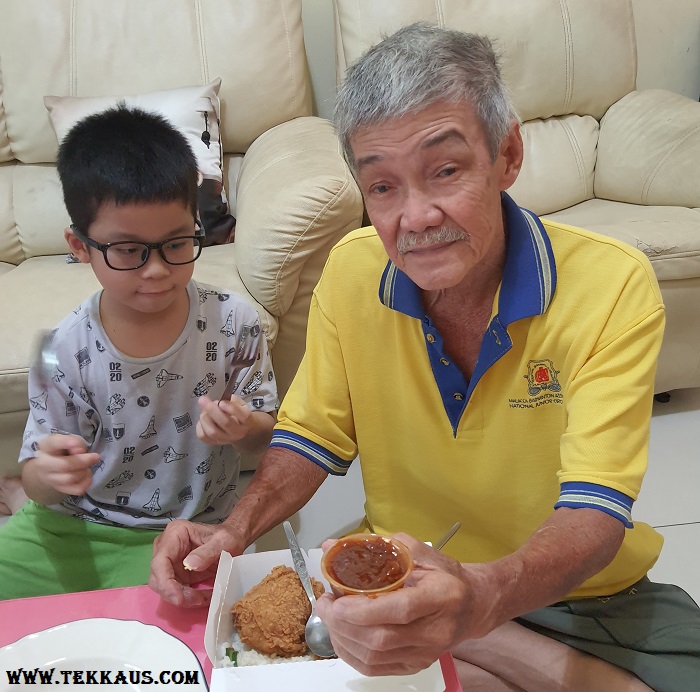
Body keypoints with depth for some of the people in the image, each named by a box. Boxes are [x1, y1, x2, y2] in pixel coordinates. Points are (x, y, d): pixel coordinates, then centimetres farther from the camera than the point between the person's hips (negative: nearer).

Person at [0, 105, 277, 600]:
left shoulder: (233, 322, -11)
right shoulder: (64, 351, -11)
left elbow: (266, 431, 0)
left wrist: (242, 428, -24)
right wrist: (50, 474, -28)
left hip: (187, 531, -1)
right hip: (75, 526, 2)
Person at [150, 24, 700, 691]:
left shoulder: (614, 285, -20)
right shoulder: (351, 270, -9)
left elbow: (594, 515, -25)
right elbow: (311, 438, 0)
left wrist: (480, 595, -46)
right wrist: (236, 528, -19)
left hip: (579, 593, -2)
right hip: (402, 576, 4)